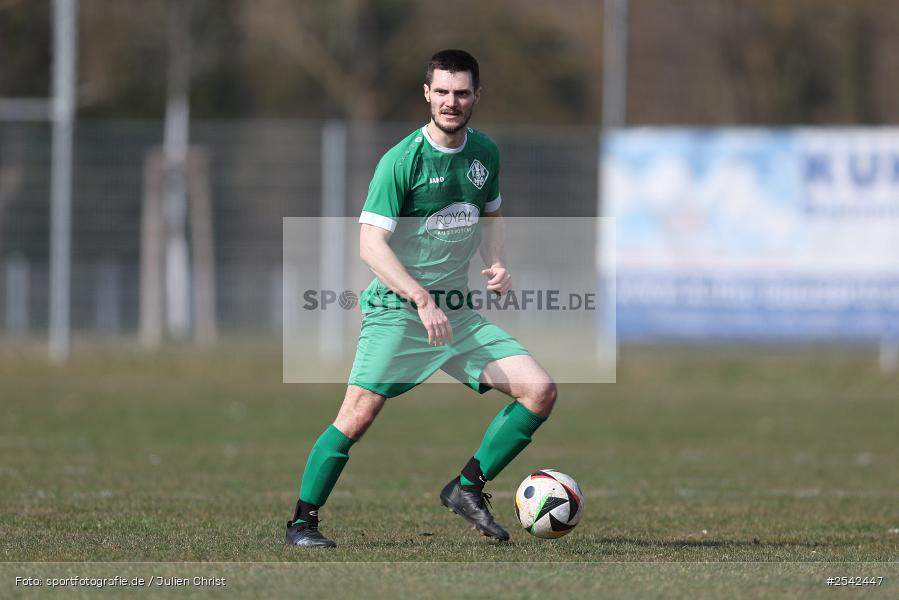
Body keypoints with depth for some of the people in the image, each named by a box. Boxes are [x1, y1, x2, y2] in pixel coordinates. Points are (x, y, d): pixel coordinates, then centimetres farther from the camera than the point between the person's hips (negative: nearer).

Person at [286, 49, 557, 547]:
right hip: (396, 310, -6)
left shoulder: (485, 152, 6)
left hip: (457, 313, 6)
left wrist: (496, 264, 4)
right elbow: (371, 245, -17)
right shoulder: (402, 160, -13)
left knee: (540, 391, -5)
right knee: (358, 415, -15)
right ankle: (302, 521, 0)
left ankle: (468, 487, 6)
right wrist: (421, 298, -27)